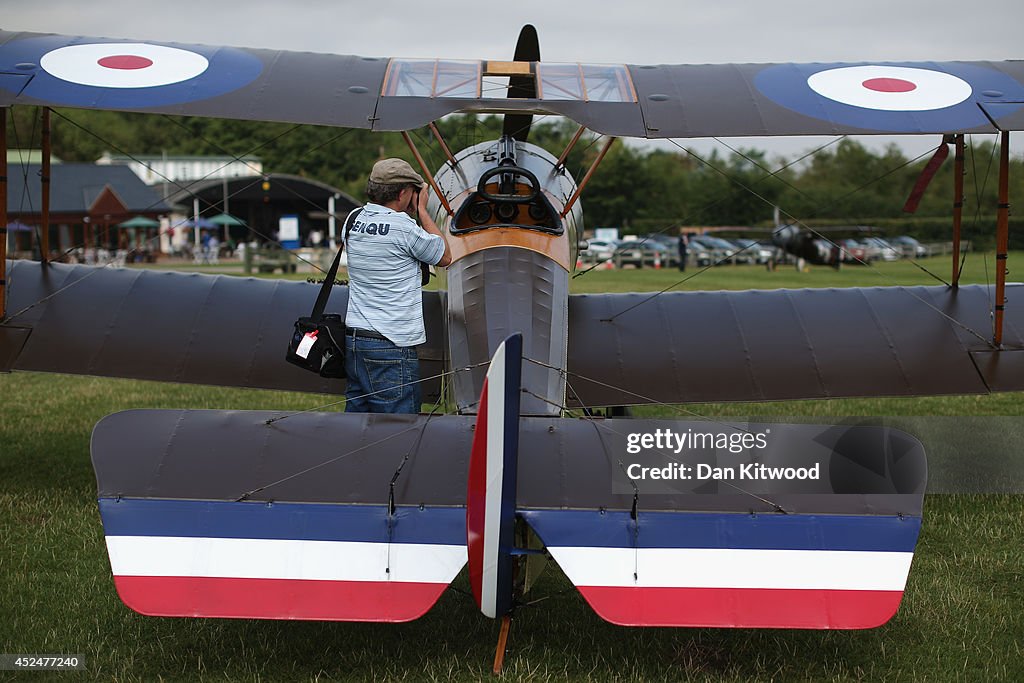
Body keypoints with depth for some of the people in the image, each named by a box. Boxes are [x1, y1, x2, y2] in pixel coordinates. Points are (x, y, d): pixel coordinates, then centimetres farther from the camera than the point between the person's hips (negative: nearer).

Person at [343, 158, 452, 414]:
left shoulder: (353, 221, 8)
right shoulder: (404, 227, -14)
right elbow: (445, 257, 2)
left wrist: (411, 213, 19)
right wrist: (421, 210, 8)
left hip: (354, 339, 8)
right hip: (391, 346, -8)